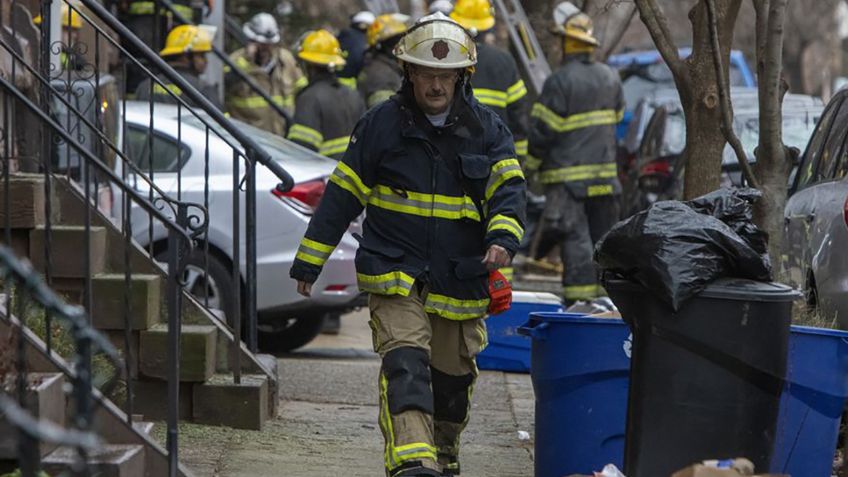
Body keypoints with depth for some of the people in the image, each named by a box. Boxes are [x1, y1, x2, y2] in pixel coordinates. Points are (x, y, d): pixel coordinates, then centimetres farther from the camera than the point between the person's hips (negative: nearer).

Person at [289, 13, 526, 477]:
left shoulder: (487, 129, 3)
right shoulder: (381, 124, -2)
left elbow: (508, 189, -6)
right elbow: (341, 194, 2)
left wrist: (502, 238, -28)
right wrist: (309, 261, 2)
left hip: (460, 279, 3)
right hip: (393, 274, -2)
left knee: (452, 375, 15)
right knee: (405, 361, -21)